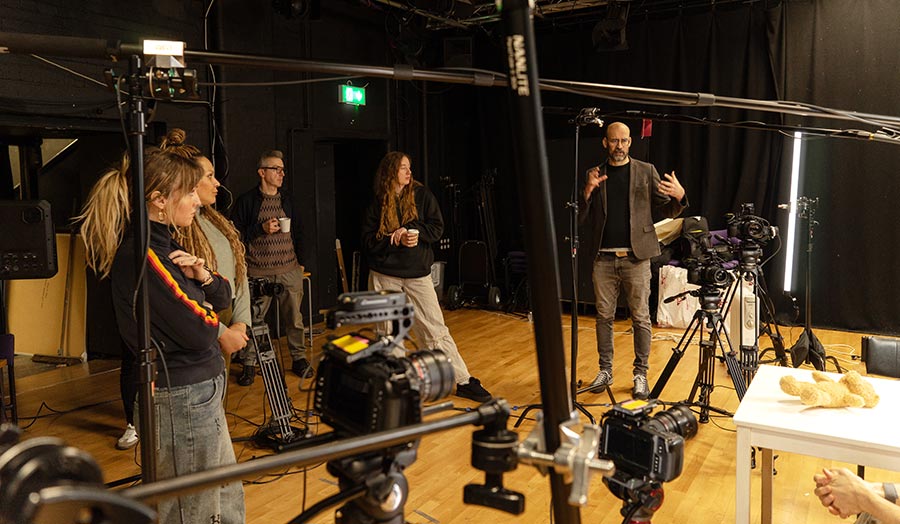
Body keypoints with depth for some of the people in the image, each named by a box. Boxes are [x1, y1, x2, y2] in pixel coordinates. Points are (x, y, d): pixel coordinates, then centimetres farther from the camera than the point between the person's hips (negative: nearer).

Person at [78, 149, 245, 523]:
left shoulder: (165, 244, 7)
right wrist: (203, 309, -2)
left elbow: (223, 296, 11)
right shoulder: (140, 255, -22)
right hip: (182, 396, -10)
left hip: (200, 388, 10)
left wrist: (203, 276, -10)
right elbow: (201, 332, -24)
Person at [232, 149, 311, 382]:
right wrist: (262, 228, -14)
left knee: (294, 317, 5)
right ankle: (249, 364, 15)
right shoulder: (247, 200, -1)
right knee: (254, 319, 2)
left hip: (289, 270, 3)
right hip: (258, 271, -3)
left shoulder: (286, 199, 14)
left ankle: (299, 358, 19)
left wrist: (300, 262, 18)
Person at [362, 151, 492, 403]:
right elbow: (369, 240, -2)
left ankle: (464, 381, 4)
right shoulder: (377, 202, 2)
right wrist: (397, 239, -16)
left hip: (417, 273, -1)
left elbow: (437, 228, -3)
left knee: (436, 330, -2)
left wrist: (411, 231, -17)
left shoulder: (422, 195, 2)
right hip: (384, 274, 1)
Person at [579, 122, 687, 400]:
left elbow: (666, 212, 4)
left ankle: (641, 374, 12)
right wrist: (588, 192, -12)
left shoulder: (646, 171, 5)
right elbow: (583, 219, 5)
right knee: (604, 316, 9)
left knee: (640, 317, 1)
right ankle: (605, 370, 21)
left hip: (635, 256, -2)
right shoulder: (595, 175, 9)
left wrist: (679, 197, -17)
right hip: (603, 258, 2)